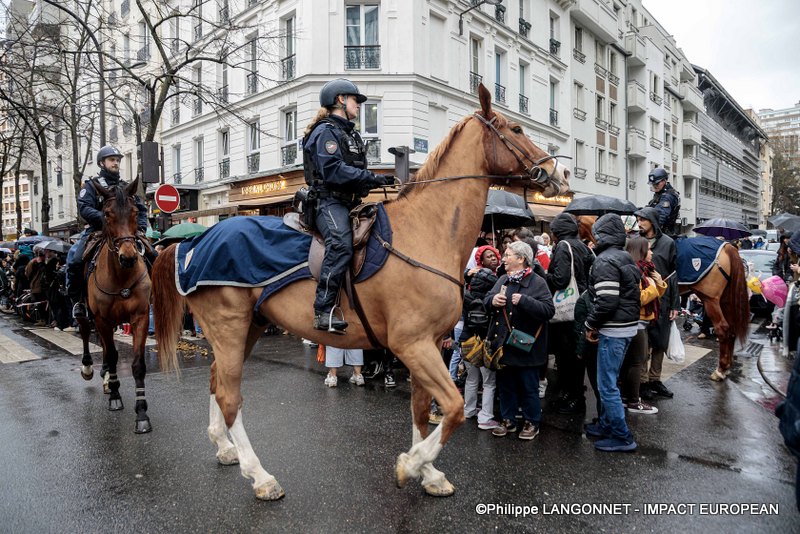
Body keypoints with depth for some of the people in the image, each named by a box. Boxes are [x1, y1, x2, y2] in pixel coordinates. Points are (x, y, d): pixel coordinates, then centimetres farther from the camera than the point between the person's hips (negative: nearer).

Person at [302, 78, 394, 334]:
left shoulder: (350, 134, 28)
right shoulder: (326, 131, -3)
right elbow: (333, 170, -18)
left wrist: (374, 181, 7)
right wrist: (372, 178, -20)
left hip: (349, 202, 10)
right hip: (329, 202, -10)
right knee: (341, 244, -34)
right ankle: (324, 311, -36)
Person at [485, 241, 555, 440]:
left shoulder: (537, 282, -10)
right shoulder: (503, 280, 10)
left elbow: (549, 310, -19)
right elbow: (487, 300, 12)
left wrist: (524, 301, -27)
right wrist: (492, 300, -11)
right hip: (503, 344, 6)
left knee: (528, 387, 8)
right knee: (505, 384, 15)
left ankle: (531, 422, 25)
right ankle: (508, 420, 30)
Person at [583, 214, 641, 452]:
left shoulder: (605, 261, -16)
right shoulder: (626, 258, 13)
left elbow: (606, 300, -24)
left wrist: (591, 325, -9)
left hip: (613, 330, -10)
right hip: (628, 326, 10)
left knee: (607, 384, -1)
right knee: (609, 380, 20)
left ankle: (622, 436, 7)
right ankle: (607, 425, 31)